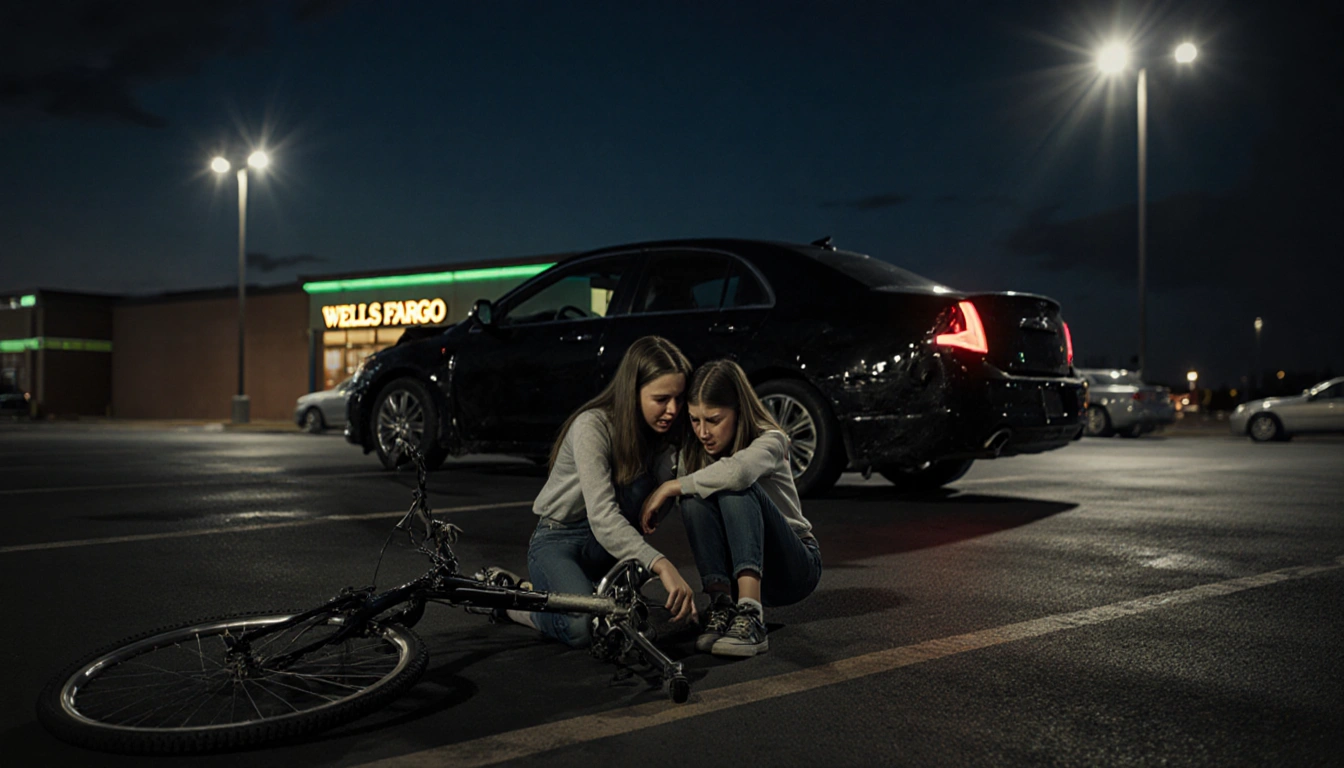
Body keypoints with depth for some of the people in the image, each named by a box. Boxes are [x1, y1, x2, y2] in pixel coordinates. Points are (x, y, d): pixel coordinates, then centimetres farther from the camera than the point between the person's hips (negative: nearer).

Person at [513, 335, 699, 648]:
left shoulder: (662, 433, -5)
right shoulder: (592, 427, -25)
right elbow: (602, 516, -36)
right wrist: (662, 565, -48)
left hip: (608, 543, 5)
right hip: (558, 541, -5)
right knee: (581, 627, -31)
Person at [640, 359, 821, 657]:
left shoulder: (770, 441, -18)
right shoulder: (693, 452, 0)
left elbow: (737, 471, -41)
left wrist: (670, 487, -33)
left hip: (794, 568, -4)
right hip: (734, 570, 4)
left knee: (736, 489, -33)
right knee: (695, 498, -25)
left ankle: (751, 617, -45)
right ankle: (721, 605, -28)